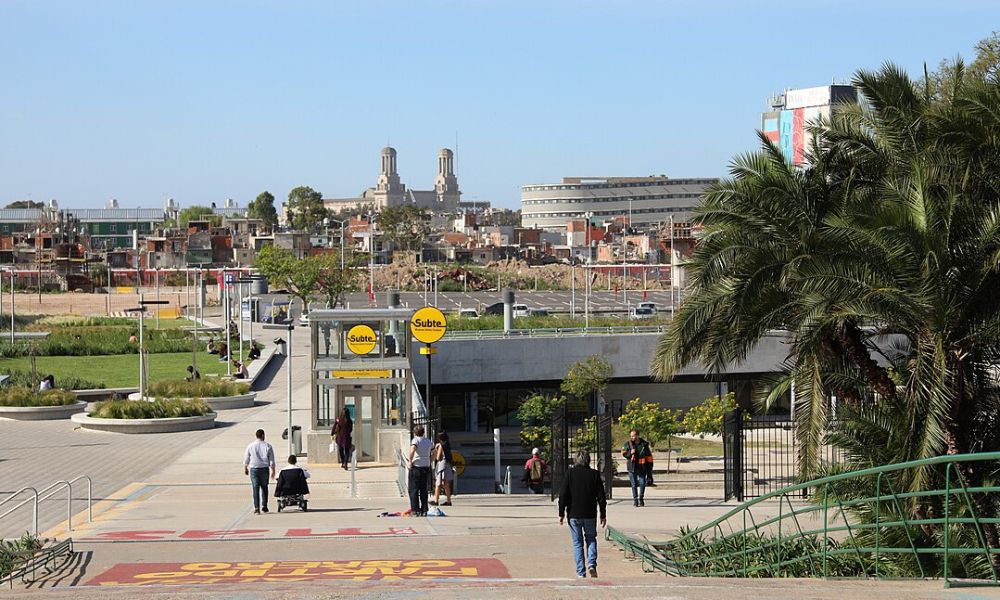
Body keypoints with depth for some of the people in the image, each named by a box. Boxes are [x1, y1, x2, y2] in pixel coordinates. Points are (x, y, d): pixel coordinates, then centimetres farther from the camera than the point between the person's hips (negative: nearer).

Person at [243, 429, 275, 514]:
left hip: (253, 469, 0)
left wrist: (245, 468, 21)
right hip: (264, 469, 0)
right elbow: (271, 460, -2)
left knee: (255, 488, 0)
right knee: (264, 487, 17)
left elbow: (246, 459, 7)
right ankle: (264, 506, 17)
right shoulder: (268, 446, -3)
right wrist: (273, 471, 7)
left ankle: (257, 508, -8)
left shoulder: (250, 446, -1)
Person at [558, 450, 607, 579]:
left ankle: (581, 572, 4)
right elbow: (601, 497, 2)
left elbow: (563, 495, -5)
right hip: (590, 515, 1)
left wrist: (561, 514, 2)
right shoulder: (594, 474, -1)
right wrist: (603, 515, 10)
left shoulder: (570, 473, -4)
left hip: (574, 515, -1)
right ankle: (591, 564, -5)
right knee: (591, 539, 17)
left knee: (577, 543, 7)